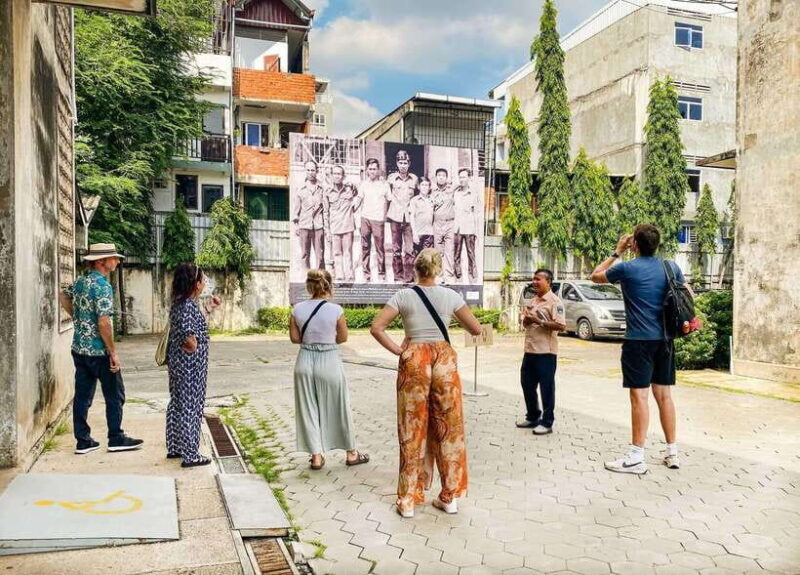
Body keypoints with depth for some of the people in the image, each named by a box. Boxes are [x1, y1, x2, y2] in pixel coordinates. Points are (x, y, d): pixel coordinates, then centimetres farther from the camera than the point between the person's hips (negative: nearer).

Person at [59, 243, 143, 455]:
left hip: (79, 348, 8)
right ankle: (116, 439, 13)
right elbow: (104, 322, -23)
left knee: (82, 396, 11)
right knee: (114, 396, 5)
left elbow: (63, 296, 27)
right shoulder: (102, 286, -18)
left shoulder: (80, 281, 8)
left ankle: (83, 441, 17)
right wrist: (113, 352, -18)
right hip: (99, 351, -8)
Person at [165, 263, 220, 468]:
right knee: (190, 408, 0)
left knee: (177, 405, 18)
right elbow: (188, 335, -35)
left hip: (177, 364, 10)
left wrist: (208, 309, 23)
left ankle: (174, 448, 30)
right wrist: (192, 346, -17)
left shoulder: (179, 303, 8)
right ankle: (190, 455, 9)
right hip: (191, 367, -10)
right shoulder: (189, 306, -21)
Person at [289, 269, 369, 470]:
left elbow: (295, 337, 3)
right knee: (339, 408, 12)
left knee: (309, 409, 13)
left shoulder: (298, 309, -4)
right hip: (329, 362, -2)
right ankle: (351, 453, 26)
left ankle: (316, 456, 19)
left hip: (305, 361, 3)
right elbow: (343, 338, -2)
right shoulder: (335, 310, -12)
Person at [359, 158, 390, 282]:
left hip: (378, 219, -2)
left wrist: (384, 215, 2)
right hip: (365, 218, 3)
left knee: (380, 248, -2)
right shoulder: (364, 184, 8)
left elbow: (388, 201, 8)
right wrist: (361, 215, 8)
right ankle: (366, 274, 12)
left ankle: (381, 275, 7)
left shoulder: (384, 185, 1)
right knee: (365, 247, 5)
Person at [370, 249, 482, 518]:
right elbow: (476, 329, 5)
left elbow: (376, 328, -11)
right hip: (444, 360, 1)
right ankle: (450, 497, 21)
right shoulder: (450, 296, 0)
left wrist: (398, 350, -3)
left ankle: (408, 500, 15)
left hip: (414, 362, -1)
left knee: (413, 429, 7)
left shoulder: (403, 296, -3)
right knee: (448, 428, 12)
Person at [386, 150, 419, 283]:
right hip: (395, 217, 0)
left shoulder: (414, 179, 7)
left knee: (409, 249, -5)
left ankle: (409, 277, 0)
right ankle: (398, 277, 9)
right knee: (396, 248, 3)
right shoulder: (391, 178, 4)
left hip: (409, 217, 0)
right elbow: (388, 195, 14)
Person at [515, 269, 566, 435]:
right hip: (530, 350, 8)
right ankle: (532, 416, 29)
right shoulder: (533, 301, 15)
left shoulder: (554, 302, -11)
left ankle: (547, 422, 11)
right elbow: (525, 324, 21)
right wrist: (527, 319, -2)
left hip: (546, 352, -8)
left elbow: (561, 326, -20)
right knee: (527, 384, 14)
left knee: (546, 387, 1)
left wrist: (539, 321, -21)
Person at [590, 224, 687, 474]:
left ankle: (637, 457, -1)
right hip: (665, 340, 6)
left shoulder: (627, 269, -10)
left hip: (639, 340, -5)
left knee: (639, 396, -4)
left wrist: (617, 252, 12)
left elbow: (595, 276, 7)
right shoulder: (671, 267, 5)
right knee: (664, 395, 13)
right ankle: (672, 452, 20)